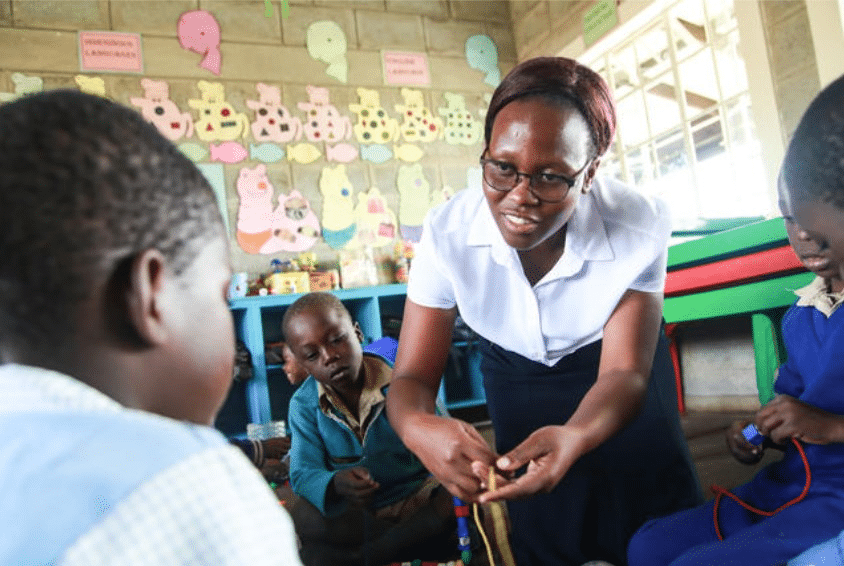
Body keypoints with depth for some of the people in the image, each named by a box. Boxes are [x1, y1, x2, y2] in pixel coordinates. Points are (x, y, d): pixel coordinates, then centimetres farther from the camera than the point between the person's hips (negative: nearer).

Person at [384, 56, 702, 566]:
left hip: (611, 392, 0)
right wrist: (420, 426, -51)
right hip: (516, 385, 1)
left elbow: (623, 373, -27)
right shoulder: (448, 232, -29)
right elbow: (412, 376, -26)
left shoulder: (637, 227, -31)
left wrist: (573, 438, -51)